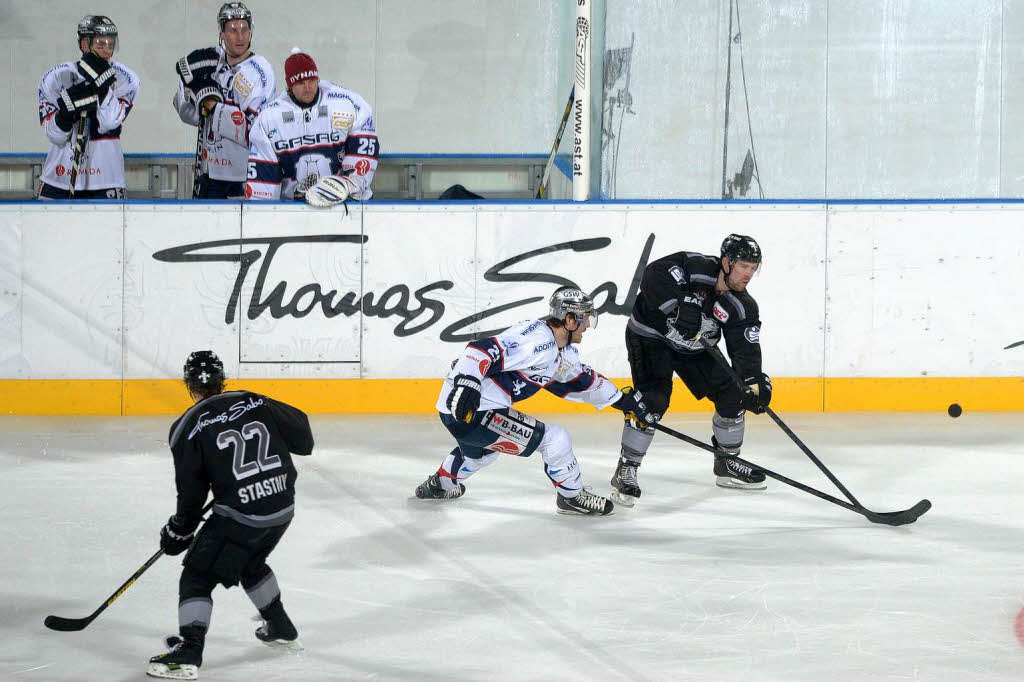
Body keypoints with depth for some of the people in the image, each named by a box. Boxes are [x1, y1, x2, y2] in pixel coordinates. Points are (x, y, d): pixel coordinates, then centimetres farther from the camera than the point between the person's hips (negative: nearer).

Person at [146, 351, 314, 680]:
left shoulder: (187, 428, -5)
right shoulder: (254, 403, 6)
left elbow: (191, 491, -2)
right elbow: (299, 426, 12)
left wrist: (179, 530, 12)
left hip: (239, 514, -6)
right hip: (283, 507, 6)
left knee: (197, 576, 2)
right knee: (251, 561, 32)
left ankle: (188, 653, -11)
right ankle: (281, 628, 43)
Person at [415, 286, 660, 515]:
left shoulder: (564, 351, 12)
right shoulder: (538, 341, -21)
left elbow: (582, 381, 27)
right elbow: (484, 350, -30)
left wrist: (622, 399, 28)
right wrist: (467, 382, -43)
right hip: (467, 409, -11)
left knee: (482, 448, 42)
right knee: (554, 439, -10)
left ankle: (440, 484, 60)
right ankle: (572, 496, 8)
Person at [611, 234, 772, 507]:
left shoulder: (743, 307, -11)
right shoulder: (695, 267, -27)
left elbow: (746, 350, -13)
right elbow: (653, 276, -38)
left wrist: (755, 380, -30)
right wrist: (682, 306, -47)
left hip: (693, 349, 7)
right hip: (651, 334, -7)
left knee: (732, 395, 3)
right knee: (654, 400, -23)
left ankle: (727, 464, 23)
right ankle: (626, 471, -15)